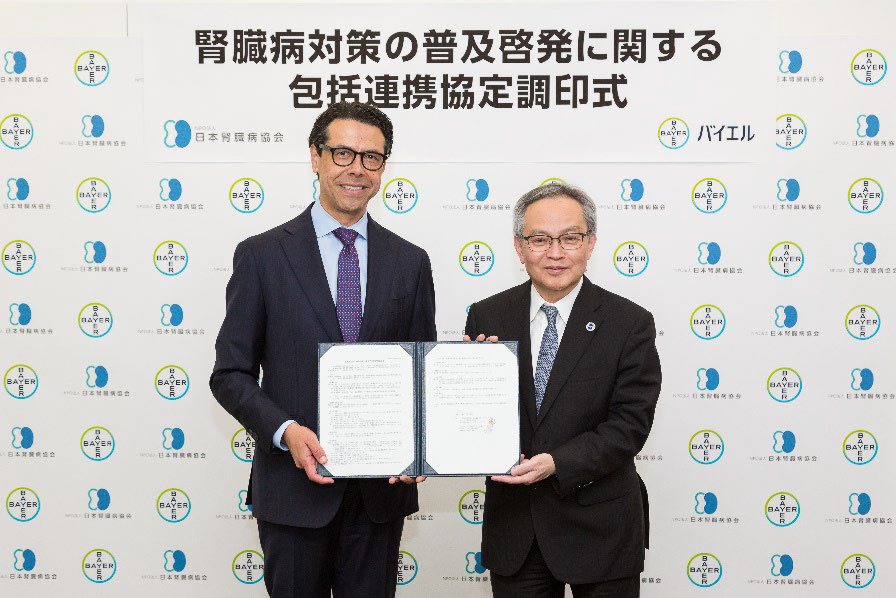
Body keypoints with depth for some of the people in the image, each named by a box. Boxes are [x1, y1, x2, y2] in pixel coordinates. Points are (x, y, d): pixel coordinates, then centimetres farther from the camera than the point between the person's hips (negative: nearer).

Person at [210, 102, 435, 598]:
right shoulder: (262, 255, -3)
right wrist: (286, 431, -19)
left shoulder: (410, 262, 5)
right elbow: (231, 374, -3)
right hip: (294, 486, -2)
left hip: (382, 488, 3)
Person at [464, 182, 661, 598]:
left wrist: (558, 463, -23)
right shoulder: (486, 318, 0)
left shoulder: (631, 324, -7)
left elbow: (630, 424, -12)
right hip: (513, 531, 2)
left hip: (600, 531, -2)